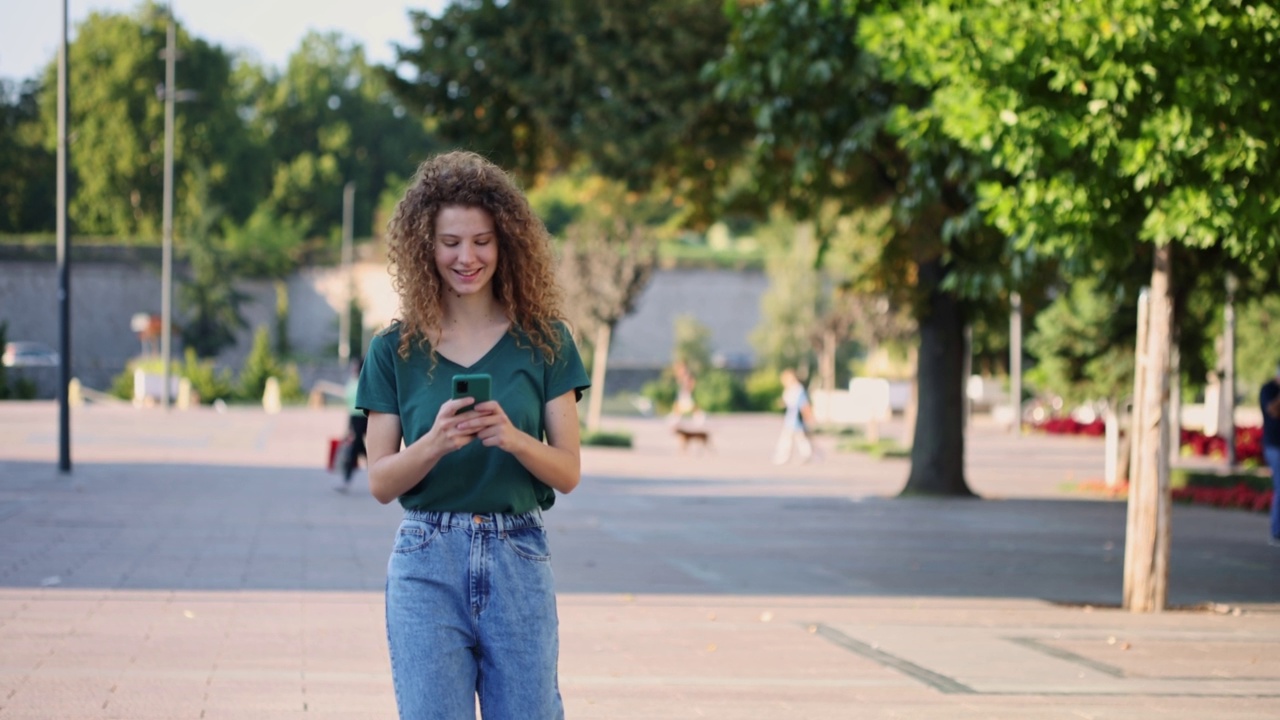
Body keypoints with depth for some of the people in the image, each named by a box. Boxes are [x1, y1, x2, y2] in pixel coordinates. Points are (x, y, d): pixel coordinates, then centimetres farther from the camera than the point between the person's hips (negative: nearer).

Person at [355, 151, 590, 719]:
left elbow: (568, 471, 2)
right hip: (427, 562, 0)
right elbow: (379, 482, 1)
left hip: (518, 561, 0)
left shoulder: (544, 341, 5)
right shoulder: (395, 350, 4)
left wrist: (512, 438, -18)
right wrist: (436, 442, -18)